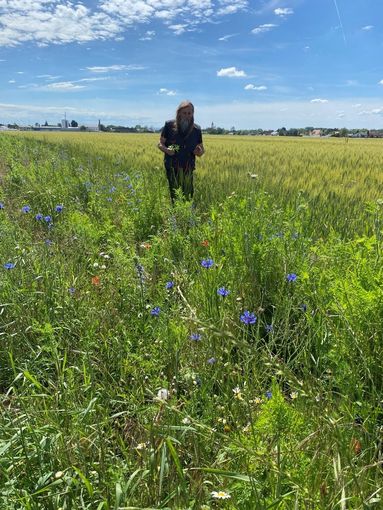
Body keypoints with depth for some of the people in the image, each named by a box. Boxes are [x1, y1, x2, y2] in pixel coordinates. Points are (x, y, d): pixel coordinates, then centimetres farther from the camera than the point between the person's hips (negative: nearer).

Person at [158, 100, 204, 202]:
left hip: (188, 169, 2)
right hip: (172, 168, -1)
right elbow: (160, 144, 7)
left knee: (188, 197, -2)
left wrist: (199, 152, -11)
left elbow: (202, 150, 14)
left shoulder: (196, 129, 5)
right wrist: (166, 150, -16)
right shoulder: (169, 125, 0)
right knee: (175, 197, -5)